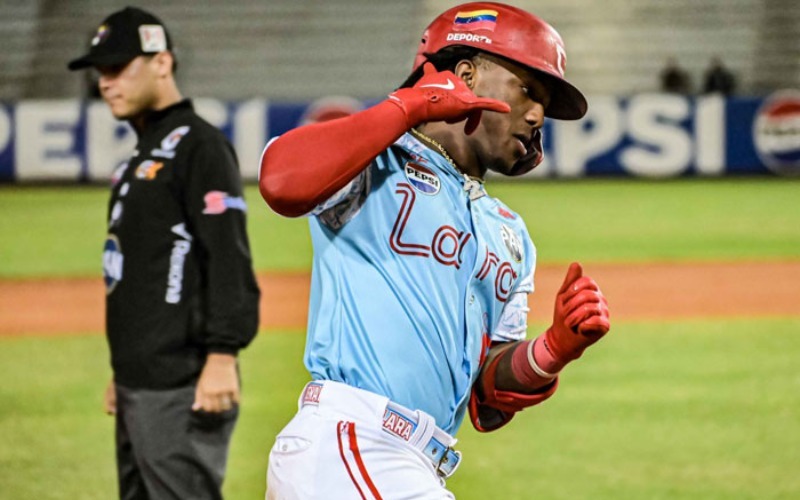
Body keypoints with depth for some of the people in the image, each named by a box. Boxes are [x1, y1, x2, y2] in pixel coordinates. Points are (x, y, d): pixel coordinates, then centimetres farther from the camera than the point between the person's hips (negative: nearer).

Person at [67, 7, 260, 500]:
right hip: (139, 386, 10)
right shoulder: (142, 155, 20)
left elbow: (229, 259, -18)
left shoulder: (198, 145, -10)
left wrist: (222, 356, -25)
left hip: (183, 390, -10)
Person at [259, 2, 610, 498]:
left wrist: (554, 350, -3)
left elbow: (488, 404, 19)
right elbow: (283, 183, -22)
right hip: (345, 443, -8)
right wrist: (407, 107, -11)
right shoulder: (374, 162, 2)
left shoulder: (511, 237, 24)